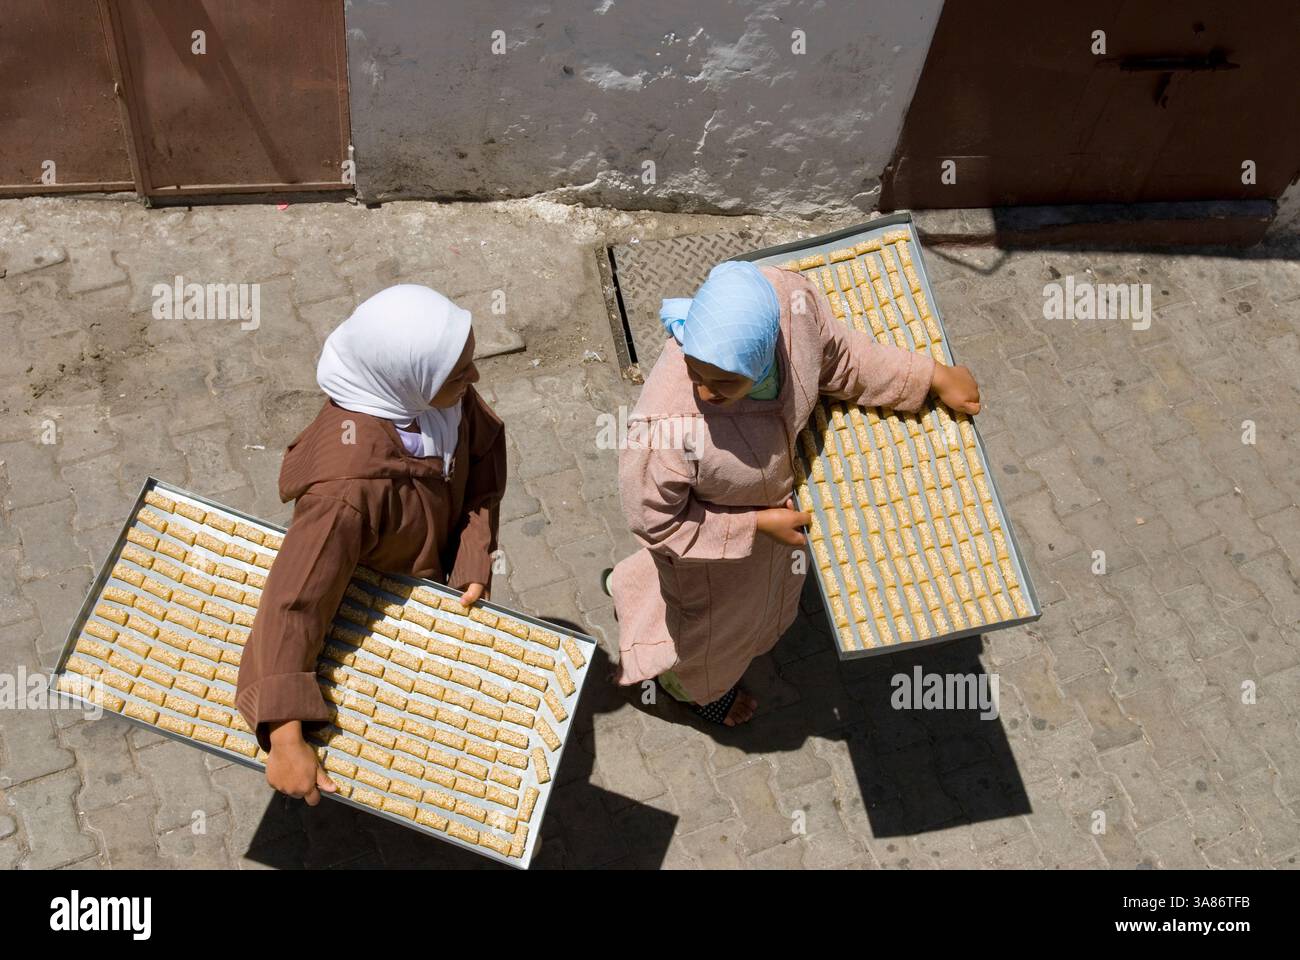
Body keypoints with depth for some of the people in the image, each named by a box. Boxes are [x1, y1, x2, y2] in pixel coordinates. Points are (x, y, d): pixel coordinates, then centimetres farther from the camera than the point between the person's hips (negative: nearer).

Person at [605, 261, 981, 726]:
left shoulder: (790, 296, -35)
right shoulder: (667, 420, -48)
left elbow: (837, 357, -10)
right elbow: (655, 522, -27)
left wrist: (933, 376, -2)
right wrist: (759, 524, -22)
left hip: (777, 490, 5)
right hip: (713, 528, -5)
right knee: (714, 622, 29)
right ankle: (698, 687, 67)